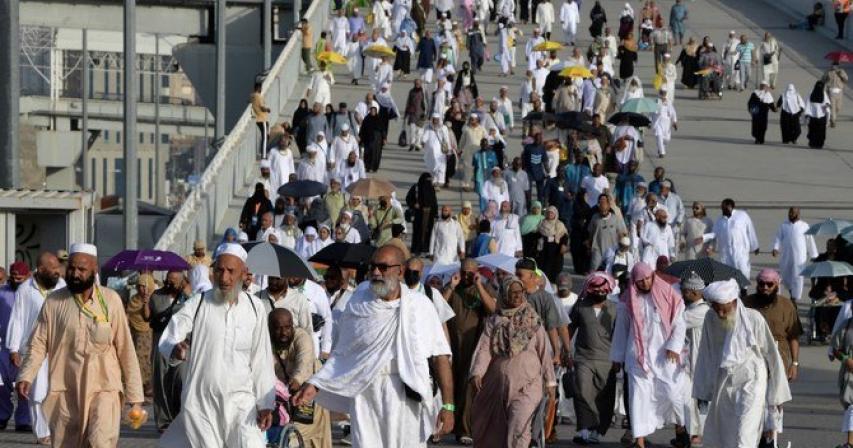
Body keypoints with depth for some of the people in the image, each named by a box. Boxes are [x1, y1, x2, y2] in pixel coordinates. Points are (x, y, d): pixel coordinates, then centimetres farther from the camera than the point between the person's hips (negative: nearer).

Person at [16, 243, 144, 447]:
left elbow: (125, 349, 0)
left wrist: (135, 395, 1)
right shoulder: (54, 302, 1)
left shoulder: (110, 300, -3)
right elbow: (38, 344, 2)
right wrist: (26, 376, -16)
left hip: (104, 389, -2)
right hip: (65, 392, 2)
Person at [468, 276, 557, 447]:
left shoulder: (533, 321, 7)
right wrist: (477, 373, -19)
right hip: (499, 383, 2)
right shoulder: (494, 322, 8)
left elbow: (544, 351, 8)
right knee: (498, 430, 8)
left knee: (519, 426, -18)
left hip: (527, 385, -2)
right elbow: (484, 348, -3)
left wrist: (550, 381, 6)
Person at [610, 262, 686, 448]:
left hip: (664, 355, -1)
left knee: (672, 392, -4)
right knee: (639, 394, -3)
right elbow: (621, 329, 12)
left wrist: (674, 347, -12)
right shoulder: (628, 300, 5)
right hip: (638, 355, 1)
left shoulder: (668, 295, 0)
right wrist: (617, 357, 14)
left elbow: (679, 323, 0)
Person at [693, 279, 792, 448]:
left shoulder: (754, 319, -14)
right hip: (723, 385, 4)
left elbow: (771, 355, -5)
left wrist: (777, 393, 1)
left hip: (750, 383, -4)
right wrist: (702, 390, 10)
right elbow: (705, 356, 6)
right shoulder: (711, 319, -4)